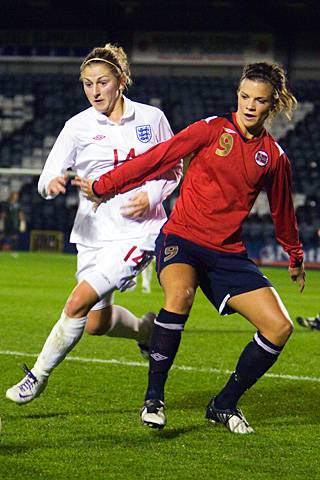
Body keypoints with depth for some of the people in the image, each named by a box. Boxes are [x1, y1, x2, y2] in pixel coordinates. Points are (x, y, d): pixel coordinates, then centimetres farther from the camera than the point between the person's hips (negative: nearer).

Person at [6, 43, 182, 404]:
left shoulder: (151, 118, -1)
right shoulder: (78, 126, -1)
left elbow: (174, 169, 9)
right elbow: (47, 179, -4)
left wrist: (151, 197, -10)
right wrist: (53, 183, -29)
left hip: (138, 231, -3)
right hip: (93, 233, 3)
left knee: (79, 303, -17)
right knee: (97, 324, 8)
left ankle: (38, 376, -2)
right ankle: (145, 328, 40)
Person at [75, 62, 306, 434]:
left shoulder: (274, 158, 7)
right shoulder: (213, 130, -3)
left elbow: (282, 211, 23)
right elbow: (156, 159, 0)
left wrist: (295, 256, 36)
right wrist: (103, 186, 1)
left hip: (228, 254, 4)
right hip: (181, 238, -4)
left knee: (279, 327, -8)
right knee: (179, 294, -36)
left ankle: (224, 405, 10)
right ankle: (153, 398, -22)